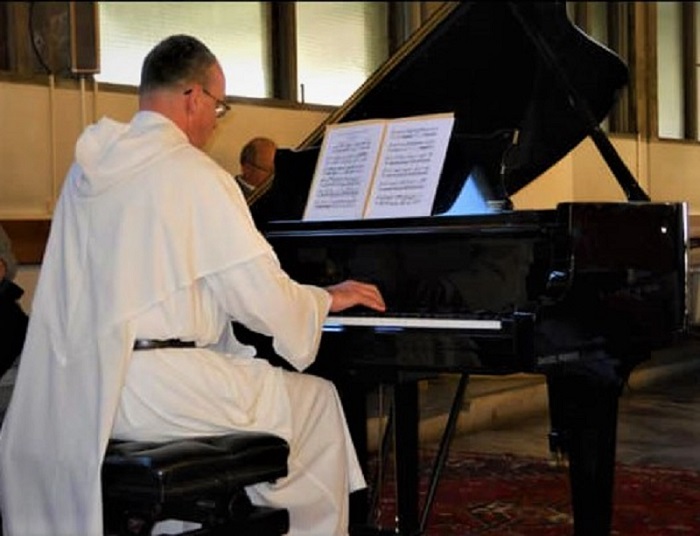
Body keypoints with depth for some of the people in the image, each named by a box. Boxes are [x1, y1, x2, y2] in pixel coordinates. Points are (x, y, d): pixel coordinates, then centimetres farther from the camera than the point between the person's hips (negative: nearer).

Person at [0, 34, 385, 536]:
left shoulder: (91, 168, 11)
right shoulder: (194, 174, -12)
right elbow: (265, 301, -13)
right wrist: (327, 299, 8)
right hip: (152, 389, -8)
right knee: (318, 399, 12)